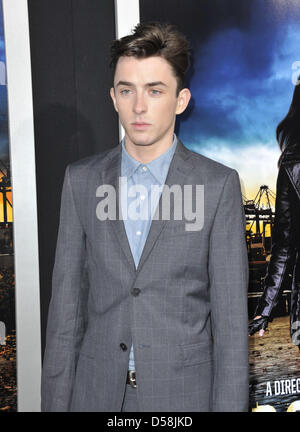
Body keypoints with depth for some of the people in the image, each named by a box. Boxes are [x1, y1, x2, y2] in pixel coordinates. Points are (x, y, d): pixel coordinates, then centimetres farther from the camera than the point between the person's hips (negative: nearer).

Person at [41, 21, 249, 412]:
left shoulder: (219, 184, -7)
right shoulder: (81, 180, 0)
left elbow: (230, 314, -6)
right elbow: (66, 302, 2)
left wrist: (229, 404, -9)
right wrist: (56, 400, 1)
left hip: (183, 393, -2)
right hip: (96, 391, 2)